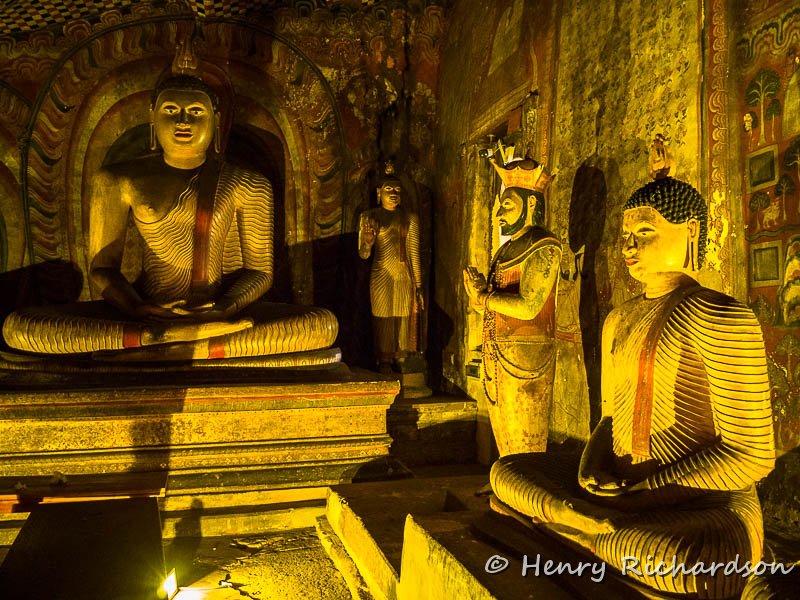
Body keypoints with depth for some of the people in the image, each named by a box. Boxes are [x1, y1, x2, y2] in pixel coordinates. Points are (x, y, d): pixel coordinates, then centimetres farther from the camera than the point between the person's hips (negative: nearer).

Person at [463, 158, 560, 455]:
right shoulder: (509, 247, 16)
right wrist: (480, 293, -6)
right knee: (505, 442, 18)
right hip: (499, 355, 9)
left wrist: (482, 297, -10)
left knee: (524, 446, 0)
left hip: (525, 356, -9)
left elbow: (528, 307, -21)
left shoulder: (543, 247, -11)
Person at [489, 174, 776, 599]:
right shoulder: (619, 321, 12)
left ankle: (581, 527, -13)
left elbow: (750, 455, -15)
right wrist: (590, 469, -4)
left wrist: (642, 491, -17)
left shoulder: (715, 317, -13)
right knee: (506, 472, 2)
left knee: (696, 562, -40)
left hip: (706, 510, -7)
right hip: (617, 487, 7)